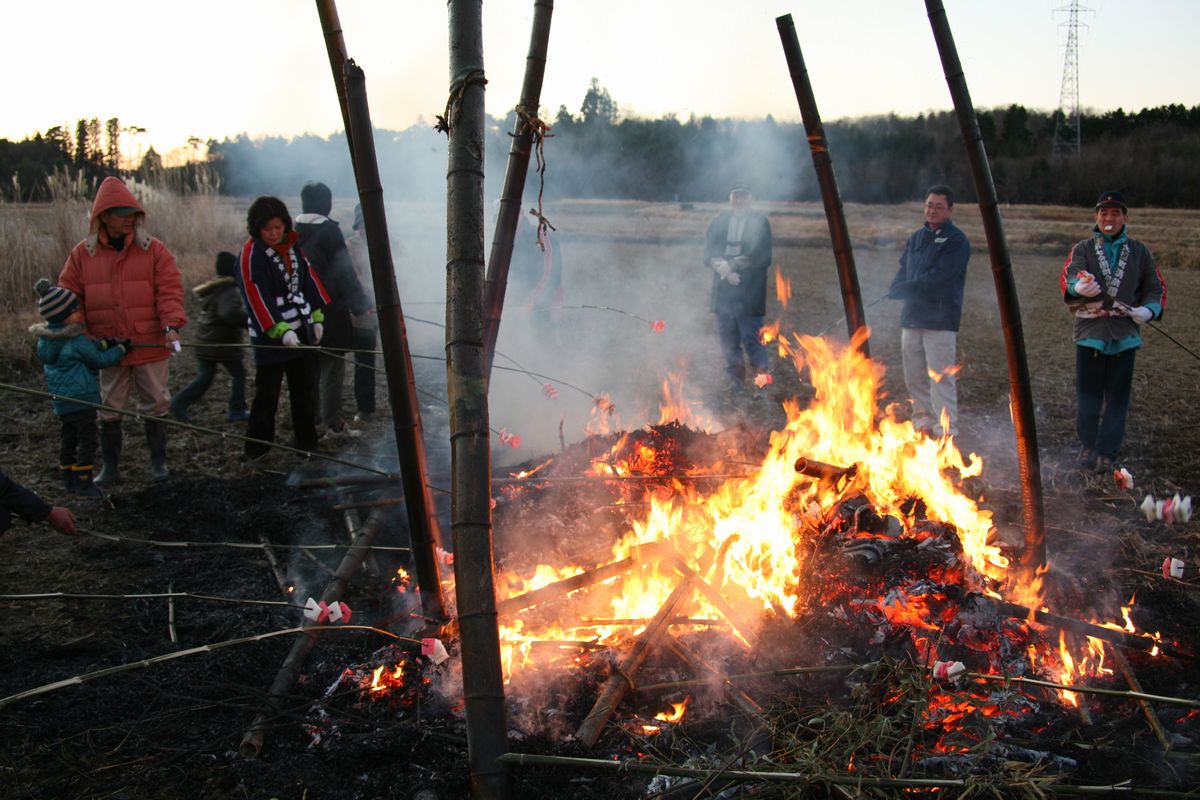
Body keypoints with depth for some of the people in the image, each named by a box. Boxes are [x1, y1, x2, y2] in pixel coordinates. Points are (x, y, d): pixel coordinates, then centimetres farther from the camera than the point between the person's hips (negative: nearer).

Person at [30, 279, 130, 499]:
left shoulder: (48, 339, 7)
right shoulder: (77, 341, -20)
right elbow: (100, 360, -11)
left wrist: (104, 344, 5)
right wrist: (121, 349, 1)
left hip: (62, 401, 9)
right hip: (81, 400, -9)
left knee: (69, 439, 17)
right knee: (87, 440, -2)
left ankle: (69, 481, 25)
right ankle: (83, 483, 0)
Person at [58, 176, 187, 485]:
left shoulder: (153, 250, -2)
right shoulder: (83, 254, 3)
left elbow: (169, 290, -9)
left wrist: (171, 325, -23)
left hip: (151, 345, -1)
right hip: (108, 348, 2)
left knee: (155, 405, 9)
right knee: (109, 408, 10)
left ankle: (158, 460, 25)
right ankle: (109, 466, 23)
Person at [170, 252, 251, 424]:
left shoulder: (211, 287, 10)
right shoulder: (229, 292, -19)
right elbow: (229, 314, -37)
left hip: (204, 343, 8)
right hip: (223, 344, -8)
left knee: (204, 377, 14)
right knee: (238, 373, 8)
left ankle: (179, 402, 1)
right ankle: (237, 411, 9)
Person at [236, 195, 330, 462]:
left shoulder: (292, 247, 8)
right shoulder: (251, 254, -13)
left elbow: (308, 279, 15)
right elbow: (257, 298, -20)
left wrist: (317, 317, 8)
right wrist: (281, 330, -27)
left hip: (301, 333, 7)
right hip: (270, 338, -7)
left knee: (305, 390, 12)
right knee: (267, 395, -1)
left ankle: (307, 445, 22)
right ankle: (257, 450, 9)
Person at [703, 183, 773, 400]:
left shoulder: (759, 223, -1)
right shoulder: (720, 222, 10)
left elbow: (760, 256, -10)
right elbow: (708, 254, 4)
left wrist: (731, 265, -12)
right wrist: (724, 269, -13)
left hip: (749, 294, -4)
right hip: (723, 292, 4)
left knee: (751, 338, -8)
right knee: (727, 340, 10)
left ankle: (763, 380, 2)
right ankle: (734, 380, 22)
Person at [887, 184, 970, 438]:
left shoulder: (956, 241, -7)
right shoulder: (916, 238, 16)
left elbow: (936, 279, -16)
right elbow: (903, 272, 15)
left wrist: (903, 289, -15)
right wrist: (897, 289, -7)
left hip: (940, 320, -7)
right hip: (911, 317, 7)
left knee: (941, 376, -8)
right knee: (914, 374, 11)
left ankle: (946, 428, -4)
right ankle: (923, 419, 23)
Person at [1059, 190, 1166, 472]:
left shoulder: (1140, 253, 11)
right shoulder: (1083, 249, 6)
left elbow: (1156, 288, 13)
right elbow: (1067, 277, -13)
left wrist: (1149, 309, -10)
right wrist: (1078, 287, -38)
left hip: (1125, 335, 1)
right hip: (1090, 332, -1)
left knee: (1117, 396, 1)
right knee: (1088, 393, 4)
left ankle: (1106, 453, 7)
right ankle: (1088, 446, 19)